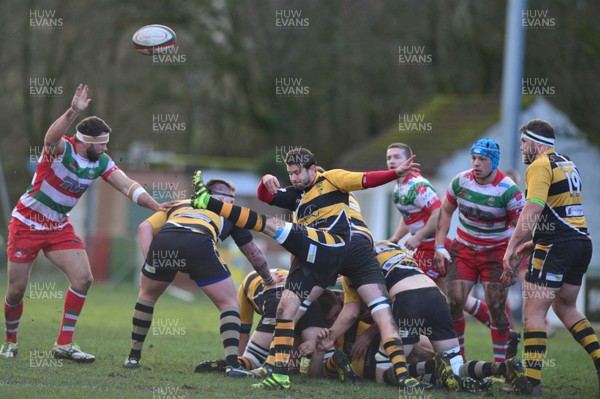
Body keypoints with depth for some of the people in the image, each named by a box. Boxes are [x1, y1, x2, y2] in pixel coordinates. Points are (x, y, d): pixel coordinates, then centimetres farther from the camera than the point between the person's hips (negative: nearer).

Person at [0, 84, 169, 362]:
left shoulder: (101, 162, -3)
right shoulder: (62, 149, -21)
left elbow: (127, 186, -3)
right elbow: (51, 137, -44)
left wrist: (156, 206, -15)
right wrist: (73, 112, -59)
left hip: (59, 228, 5)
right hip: (26, 223, -5)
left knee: (83, 279, -11)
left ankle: (64, 345, -4)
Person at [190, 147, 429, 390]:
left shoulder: (331, 179, 12)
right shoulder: (296, 196, 30)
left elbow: (366, 180, 4)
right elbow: (265, 196, 23)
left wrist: (397, 173, -9)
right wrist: (266, 182, 2)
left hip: (331, 247, -8)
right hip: (311, 259, 8)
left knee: (273, 225, -17)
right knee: (285, 306, -2)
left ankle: (208, 202, -19)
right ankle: (280, 374, -4)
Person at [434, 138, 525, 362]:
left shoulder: (508, 190, -18)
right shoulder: (461, 181, -7)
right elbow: (446, 212, 8)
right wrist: (439, 247, 2)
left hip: (496, 252, -3)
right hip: (463, 249, 3)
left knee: (497, 308, -8)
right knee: (454, 303, -6)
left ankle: (500, 363, 1)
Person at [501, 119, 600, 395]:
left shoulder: (540, 166, -10)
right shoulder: (568, 165, 18)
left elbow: (533, 210, -21)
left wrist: (511, 248, -20)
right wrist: (536, 241, 27)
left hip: (556, 247, -9)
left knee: (534, 311, -6)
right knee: (565, 307, 23)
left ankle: (532, 381, -12)